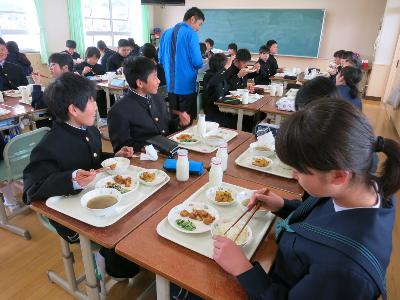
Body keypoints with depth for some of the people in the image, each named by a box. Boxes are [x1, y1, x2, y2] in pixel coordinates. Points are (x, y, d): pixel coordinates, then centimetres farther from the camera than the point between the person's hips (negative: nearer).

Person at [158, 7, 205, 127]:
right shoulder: (191, 33, -9)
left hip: (169, 85, 7)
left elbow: (160, 59, 16)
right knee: (187, 124, 4)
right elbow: (197, 62, -14)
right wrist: (200, 64, 8)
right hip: (186, 86, -7)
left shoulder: (166, 33, 11)